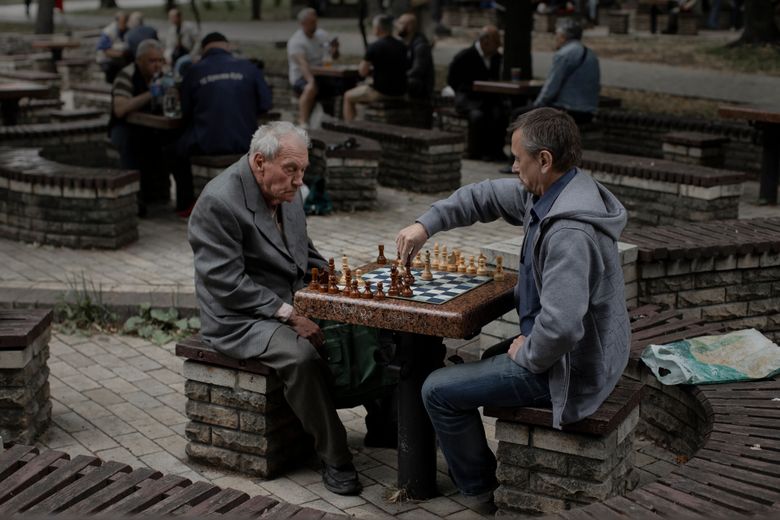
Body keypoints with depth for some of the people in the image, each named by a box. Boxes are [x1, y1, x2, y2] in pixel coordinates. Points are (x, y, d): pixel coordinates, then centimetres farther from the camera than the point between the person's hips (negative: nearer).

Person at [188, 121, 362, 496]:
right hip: (241, 319, -8)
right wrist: (289, 315, -25)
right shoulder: (218, 202, -19)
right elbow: (228, 285, -22)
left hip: (295, 305, 8)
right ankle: (334, 458, -18)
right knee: (302, 356, -32)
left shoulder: (286, 191, 6)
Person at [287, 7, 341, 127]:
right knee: (311, 89, -40)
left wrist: (335, 49, -10)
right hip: (302, 77, -6)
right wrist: (311, 81, -43)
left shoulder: (322, 35, 10)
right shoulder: (296, 41, -11)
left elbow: (334, 57, 16)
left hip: (322, 76, 6)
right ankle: (303, 123, -41)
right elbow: (302, 63, -26)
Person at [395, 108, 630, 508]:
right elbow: (486, 196, 12)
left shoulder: (570, 233, -33)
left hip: (568, 368, -10)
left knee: (439, 391, -3)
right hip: (577, 350, 10)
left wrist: (528, 355, -20)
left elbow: (560, 327, -39)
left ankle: (481, 490, 16)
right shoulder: (546, 193, -2)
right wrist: (426, 224, 2)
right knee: (477, 363, 33)